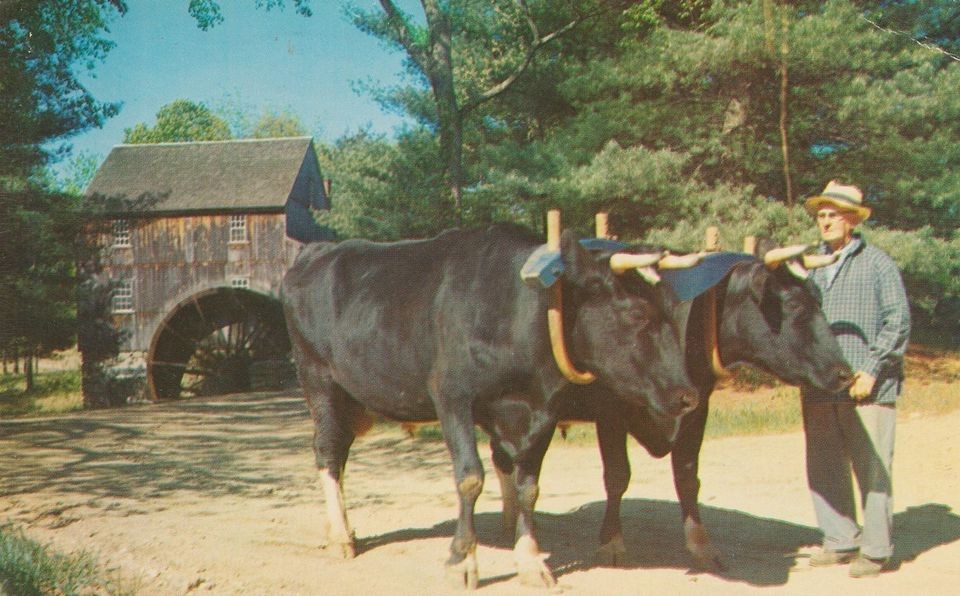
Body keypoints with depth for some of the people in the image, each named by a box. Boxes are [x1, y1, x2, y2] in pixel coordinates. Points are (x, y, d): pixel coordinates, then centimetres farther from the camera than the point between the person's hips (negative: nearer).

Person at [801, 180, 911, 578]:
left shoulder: (877, 263, 1)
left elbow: (898, 322, -5)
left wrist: (872, 370, -12)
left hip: (867, 386, -5)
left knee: (873, 469, -2)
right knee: (824, 468, 8)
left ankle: (876, 550, 7)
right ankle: (839, 542, 20)